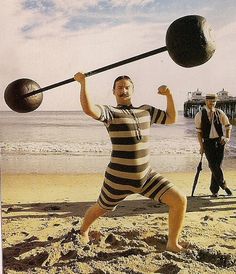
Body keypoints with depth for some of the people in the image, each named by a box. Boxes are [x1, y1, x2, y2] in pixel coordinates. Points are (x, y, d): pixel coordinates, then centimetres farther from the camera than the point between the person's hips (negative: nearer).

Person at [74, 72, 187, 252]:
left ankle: (173, 244, 11)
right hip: (119, 179, -4)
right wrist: (83, 83, -31)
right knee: (100, 209, 19)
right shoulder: (110, 112, -9)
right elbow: (89, 109, -29)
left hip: (146, 176, 4)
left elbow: (171, 119, 19)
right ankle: (83, 231, 54)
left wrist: (169, 94, 7)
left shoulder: (146, 111, 9)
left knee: (180, 200, -8)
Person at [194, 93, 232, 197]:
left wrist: (227, 138, -1)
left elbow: (228, 126, 14)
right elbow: (198, 131, 1)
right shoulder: (200, 114, -1)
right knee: (213, 166, -11)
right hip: (208, 142, -1)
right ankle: (224, 185, 5)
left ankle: (214, 190, 13)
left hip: (219, 142, 2)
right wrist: (201, 146, -4)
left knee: (217, 166, 2)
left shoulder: (220, 113, 3)